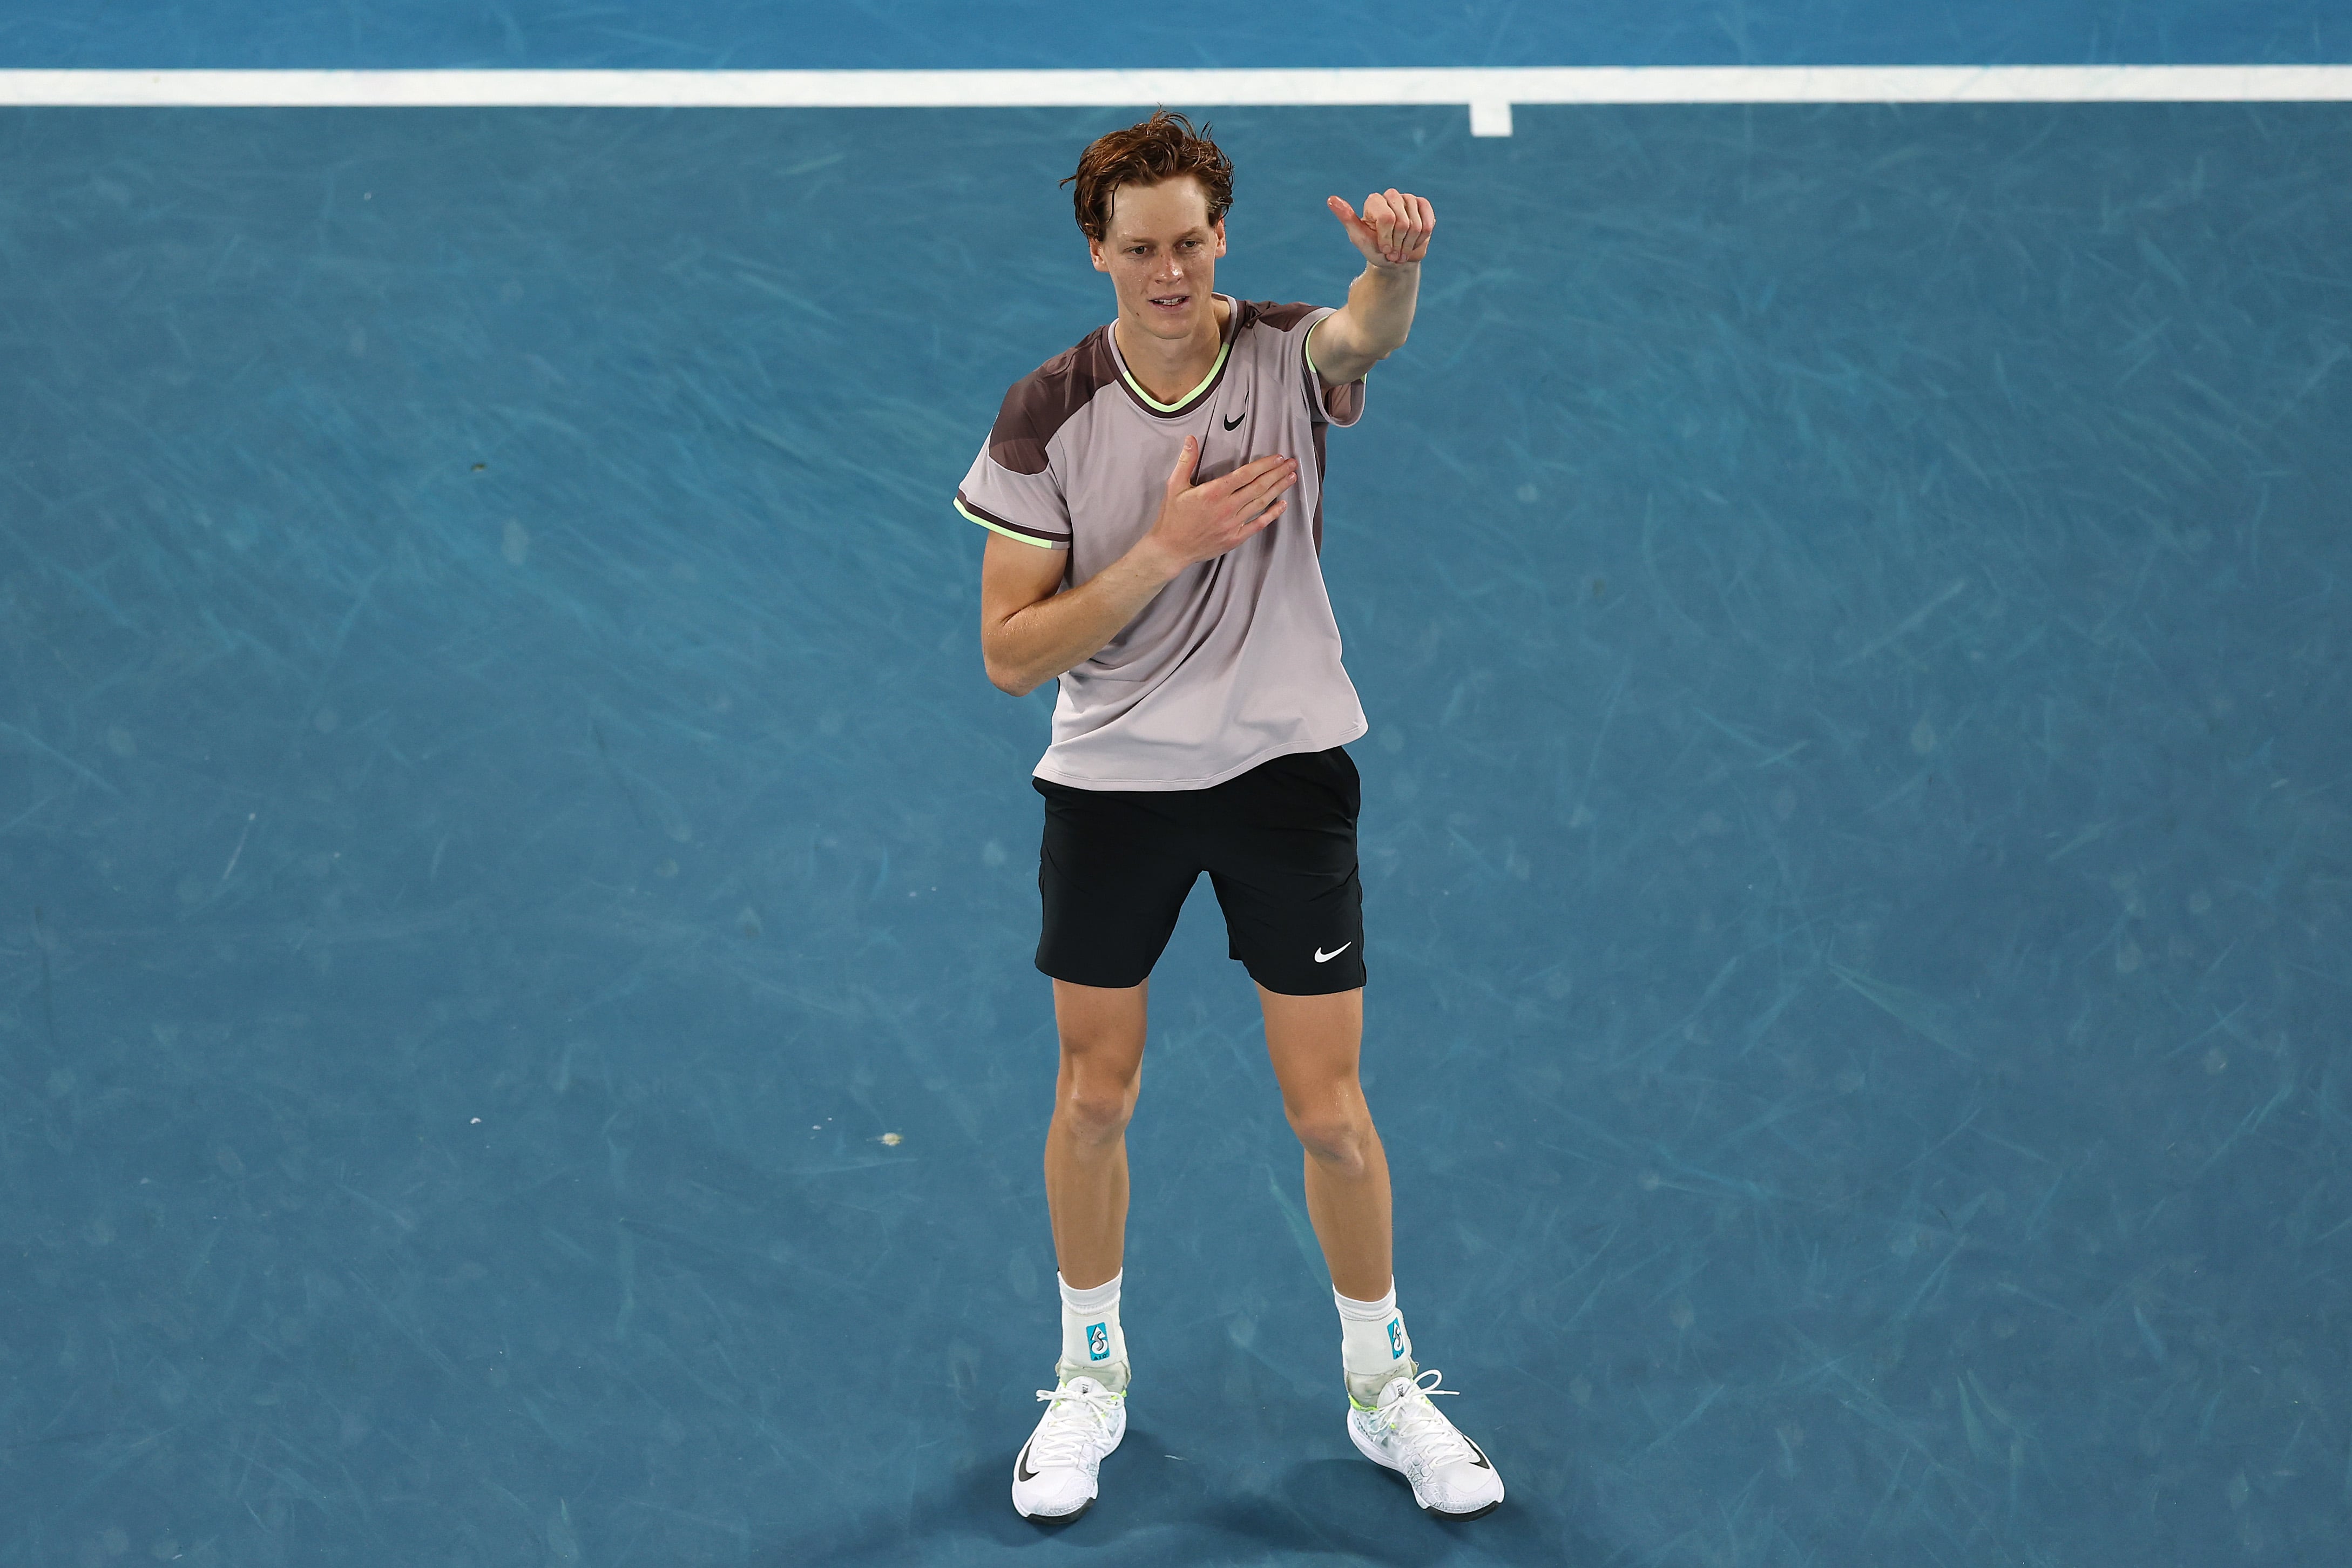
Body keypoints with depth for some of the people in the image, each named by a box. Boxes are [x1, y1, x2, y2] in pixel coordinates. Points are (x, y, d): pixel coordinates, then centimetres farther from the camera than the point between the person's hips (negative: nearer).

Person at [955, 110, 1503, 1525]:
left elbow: (1370, 331, -34)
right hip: (1111, 784, 1)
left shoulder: (1288, 359, -8)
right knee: (1096, 1097, 11)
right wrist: (1163, 549, -21)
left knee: (1329, 1108, 3)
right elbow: (1012, 652, -9)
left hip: (1286, 771, -1)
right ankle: (1093, 1372, 33)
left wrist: (1398, 262, -57)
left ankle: (1383, 1383, 25)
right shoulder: (1047, 419, -8)